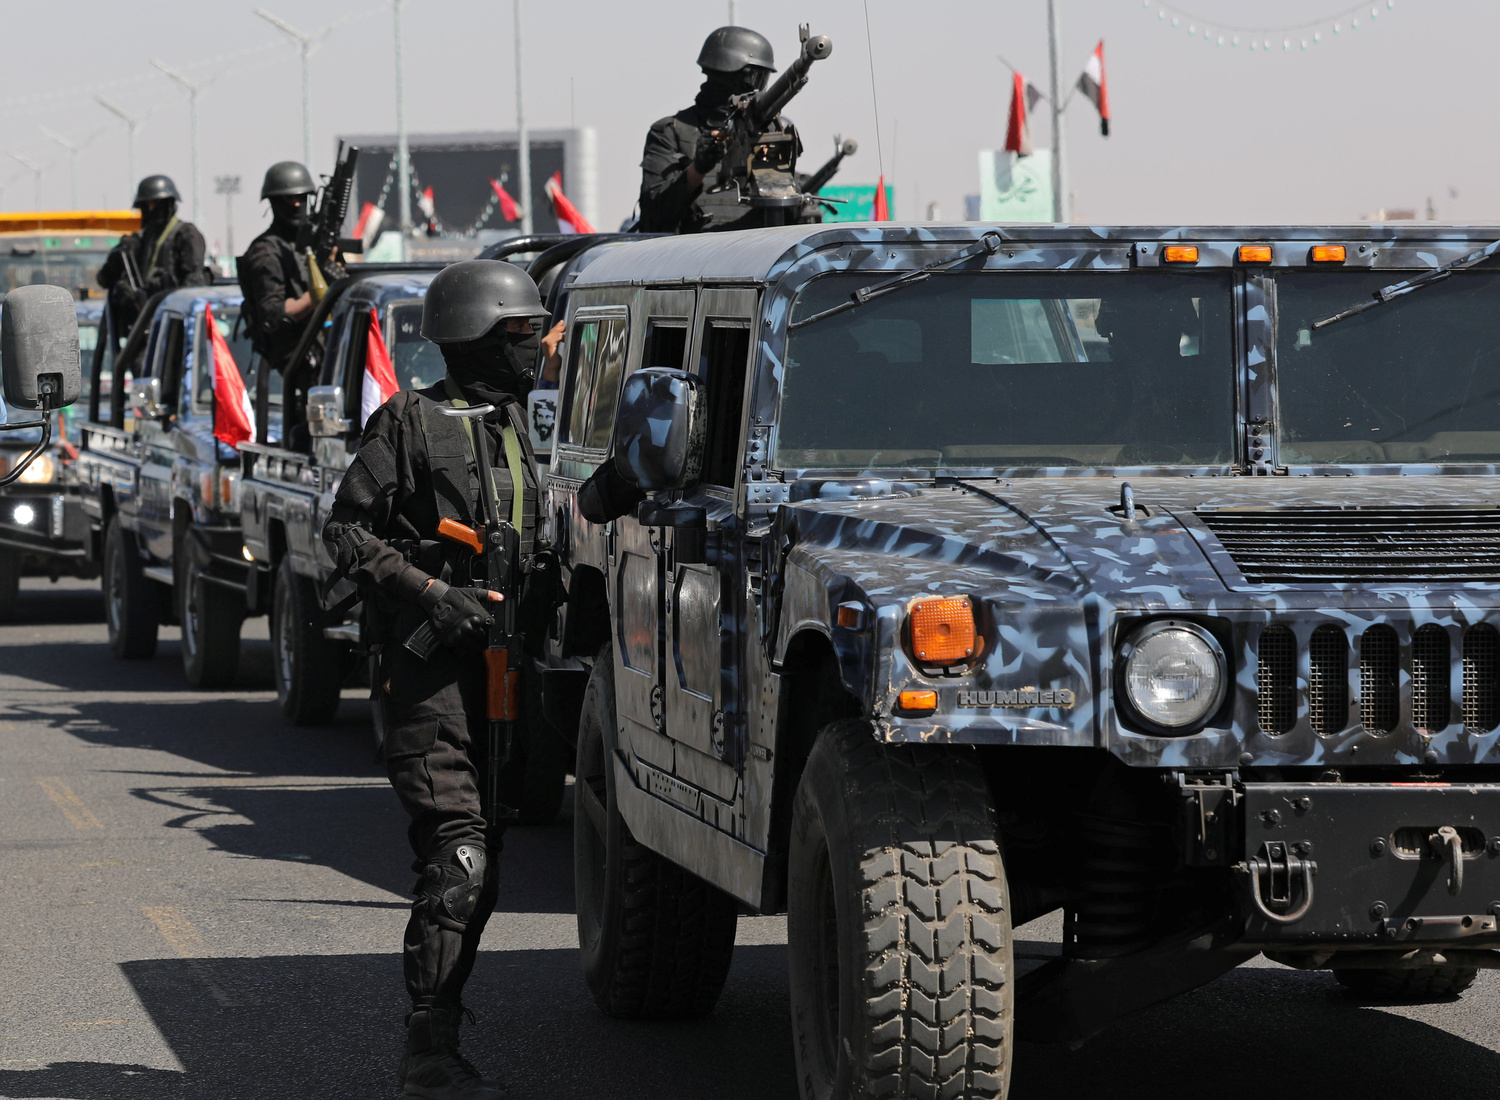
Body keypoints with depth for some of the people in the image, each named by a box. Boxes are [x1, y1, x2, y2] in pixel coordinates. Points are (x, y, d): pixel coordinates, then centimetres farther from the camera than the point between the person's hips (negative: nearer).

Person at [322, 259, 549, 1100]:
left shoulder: (514, 427, 17)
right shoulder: (413, 422, -5)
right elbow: (348, 530, -8)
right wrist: (433, 595, -17)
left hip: (496, 666, 8)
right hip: (430, 670, -8)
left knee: (480, 862, 9)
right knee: (458, 859, -15)